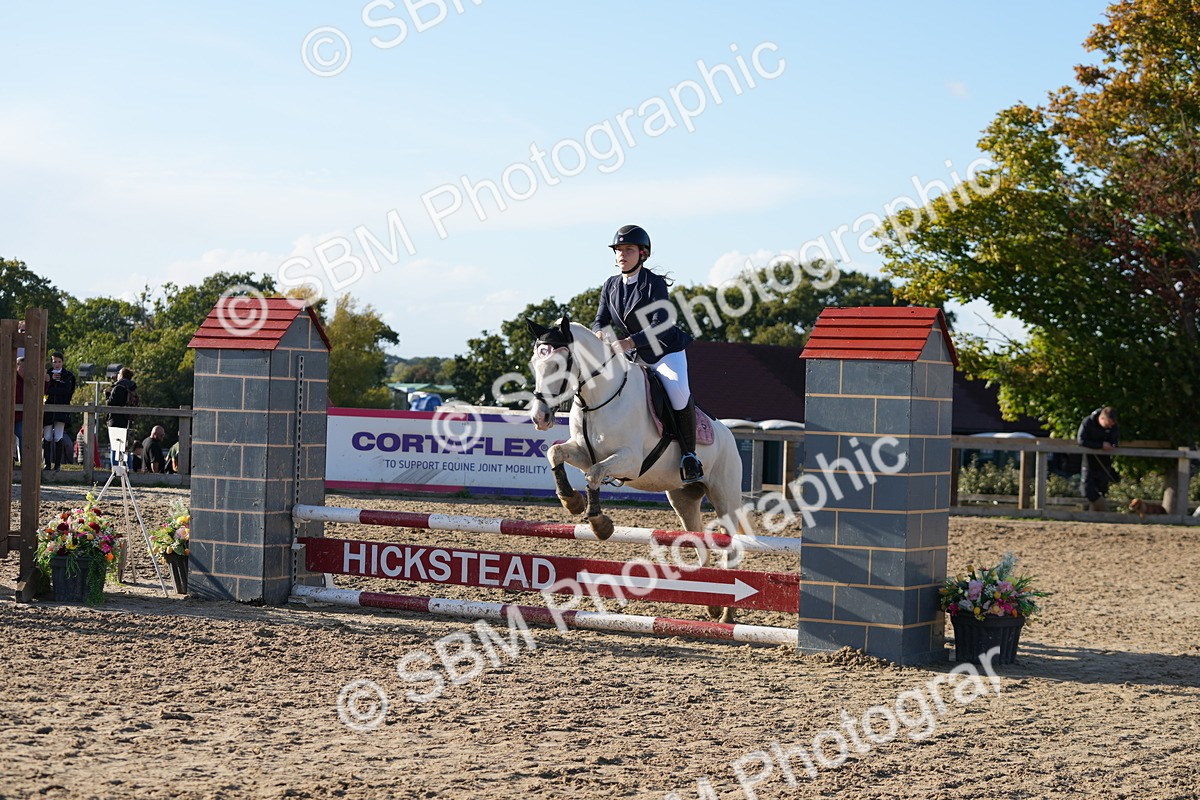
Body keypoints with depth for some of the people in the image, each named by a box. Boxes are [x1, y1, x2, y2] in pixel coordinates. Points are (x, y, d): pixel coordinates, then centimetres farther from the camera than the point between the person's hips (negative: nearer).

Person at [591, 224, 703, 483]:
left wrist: (630, 342, -41)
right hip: (636, 355, 7)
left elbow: (659, 327, -28)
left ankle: (689, 455, -18)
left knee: (678, 392, -32)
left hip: (667, 350, -7)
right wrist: (600, 334, -22)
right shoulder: (611, 286, 2)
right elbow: (600, 321, 4)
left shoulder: (655, 284, -18)